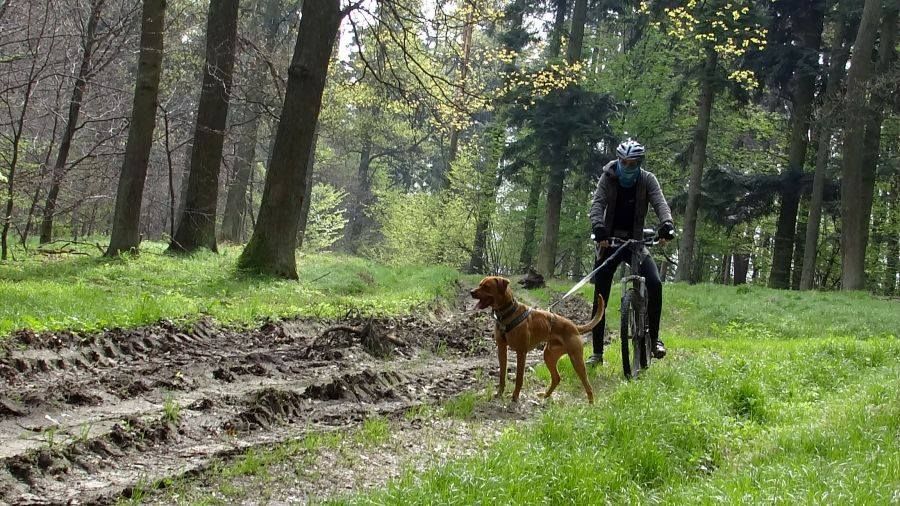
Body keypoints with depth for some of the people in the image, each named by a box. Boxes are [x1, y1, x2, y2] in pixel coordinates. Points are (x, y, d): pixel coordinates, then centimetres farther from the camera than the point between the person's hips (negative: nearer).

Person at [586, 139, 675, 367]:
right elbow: (597, 203, -20)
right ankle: (597, 352, 9)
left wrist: (666, 224, -40)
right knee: (600, 298, -1)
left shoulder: (647, 180, -5)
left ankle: (654, 338, -7)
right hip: (609, 241, 0)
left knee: (655, 283, -22)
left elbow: (660, 203, -19)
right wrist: (598, 228, -40)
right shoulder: (608, 178, -7)